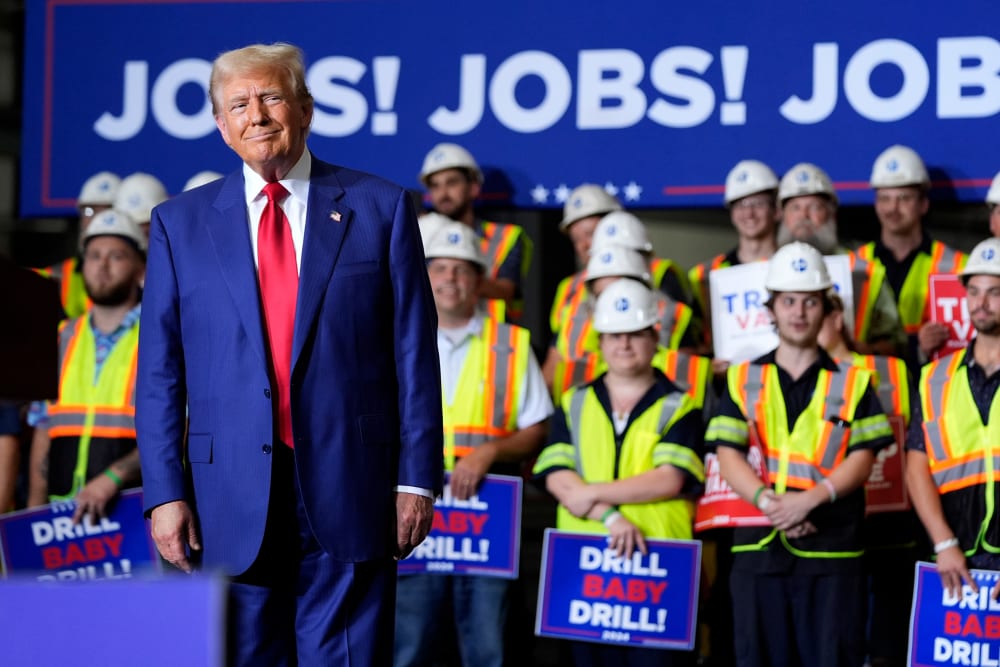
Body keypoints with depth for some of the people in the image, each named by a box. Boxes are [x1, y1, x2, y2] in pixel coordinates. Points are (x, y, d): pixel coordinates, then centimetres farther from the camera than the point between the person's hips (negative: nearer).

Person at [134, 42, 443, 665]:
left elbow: (414, 355, 3)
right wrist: (164, 492, -2)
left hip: (349, 493, -1)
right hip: (231, 501, 1)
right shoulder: (180, 223, 9)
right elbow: (159, 372, 6)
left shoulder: (380, 208, 6)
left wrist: (417, 477, -2)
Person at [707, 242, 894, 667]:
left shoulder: (851, 383, 10)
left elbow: (862, 458, 1)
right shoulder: (743, 380, 12)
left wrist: (810, 499, -15)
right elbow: (728, 456, 2)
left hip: (833, 548, -1)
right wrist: (768, 501, -16)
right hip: (759, 543, 1)